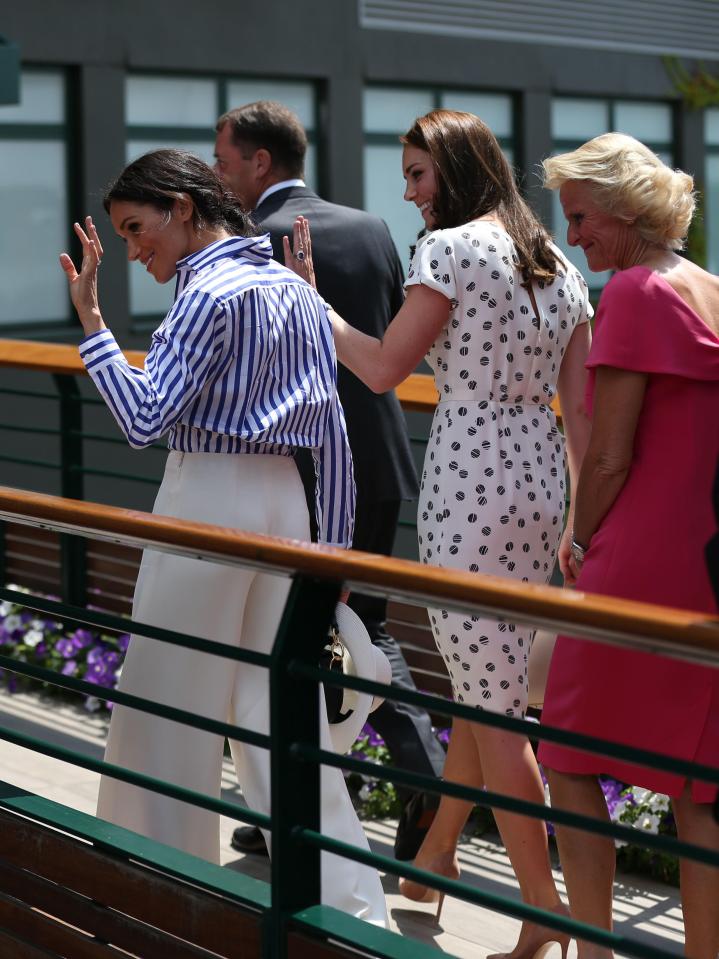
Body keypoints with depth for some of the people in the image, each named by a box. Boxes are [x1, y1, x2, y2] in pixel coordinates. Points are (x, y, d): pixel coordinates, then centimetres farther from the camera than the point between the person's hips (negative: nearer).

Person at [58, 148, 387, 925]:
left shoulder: (209, 293, -14)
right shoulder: (295, 290, 10)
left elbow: (144, 418, -21)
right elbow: (331, 432, 10)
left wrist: (90, 319, -18)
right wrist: (335, 548, 14)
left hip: (209, 501, -8)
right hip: (286, 501, 8)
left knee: (170, 708, 7)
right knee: (278, 711, 13)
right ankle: (347, 903, 14)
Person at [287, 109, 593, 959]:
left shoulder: (451, 248, -10)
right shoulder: (559, 265, 12)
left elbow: (382, 369, -8)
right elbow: (581, 409, 11)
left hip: (470, 485, -8)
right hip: (539, 483, 9)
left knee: (493, 711, -2)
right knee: (486, 689, 20)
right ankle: (435, 859, 38)